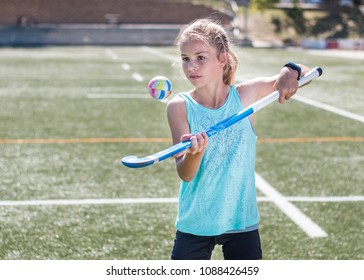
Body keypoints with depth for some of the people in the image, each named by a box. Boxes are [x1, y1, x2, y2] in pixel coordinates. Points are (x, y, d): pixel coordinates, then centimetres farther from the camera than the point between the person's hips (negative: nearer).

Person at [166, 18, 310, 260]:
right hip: (195, 225, -1)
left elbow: (306, 73, 3)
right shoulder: (180, 106, -10)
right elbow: (185, 174, -16)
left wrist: (291, 72, -20)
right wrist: (194, 153, -38)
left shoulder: (245, 95, -6)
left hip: (242, 222, 1)